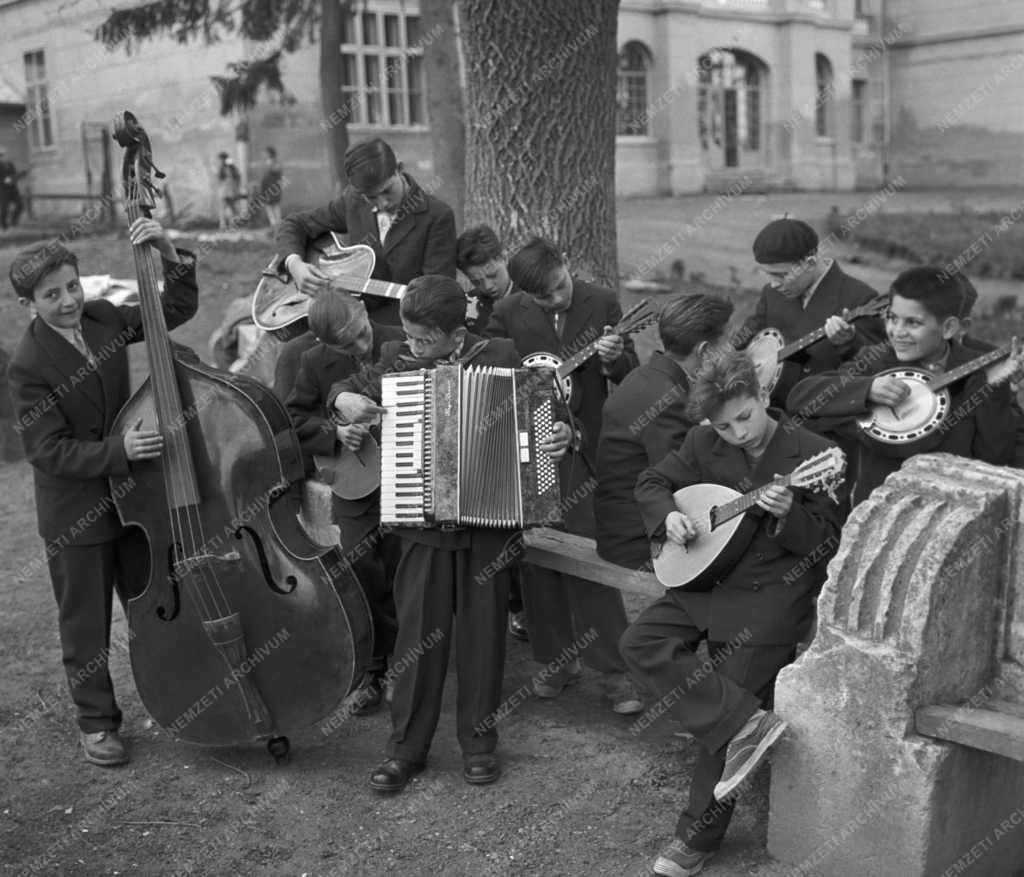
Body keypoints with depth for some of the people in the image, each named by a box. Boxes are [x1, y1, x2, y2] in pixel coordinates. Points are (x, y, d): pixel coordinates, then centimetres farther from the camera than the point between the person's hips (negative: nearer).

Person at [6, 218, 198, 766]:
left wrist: (170, 256, -15)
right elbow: (51, 451, -21)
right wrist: (119, 450, -32)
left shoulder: (103, 317, -3)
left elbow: (176, 311, 2)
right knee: (85, 623, 9)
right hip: (74, 511, -5)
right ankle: (97, 721, 26)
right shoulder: (28, 365, -19)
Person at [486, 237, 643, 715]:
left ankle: (615, 671, 3)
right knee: (535, 557, 9)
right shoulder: (507, 314, 2)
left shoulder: (602, 303, 1)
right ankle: (557, 660, 24)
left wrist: (613, 359, -17)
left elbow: (632, 374, 4)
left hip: (580, 448, -2)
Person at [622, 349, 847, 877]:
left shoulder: (812, 454, -9)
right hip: (704, 581, 6)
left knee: (723, 705, -6)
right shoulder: (705, 444, 3)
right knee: (640, 644, -15)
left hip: (771, 596, -5)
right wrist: (668, 516, -6)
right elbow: (651, 483, 15)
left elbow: (829, 544, -7)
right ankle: (748, 725, -15)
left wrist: (788, 516, -27)